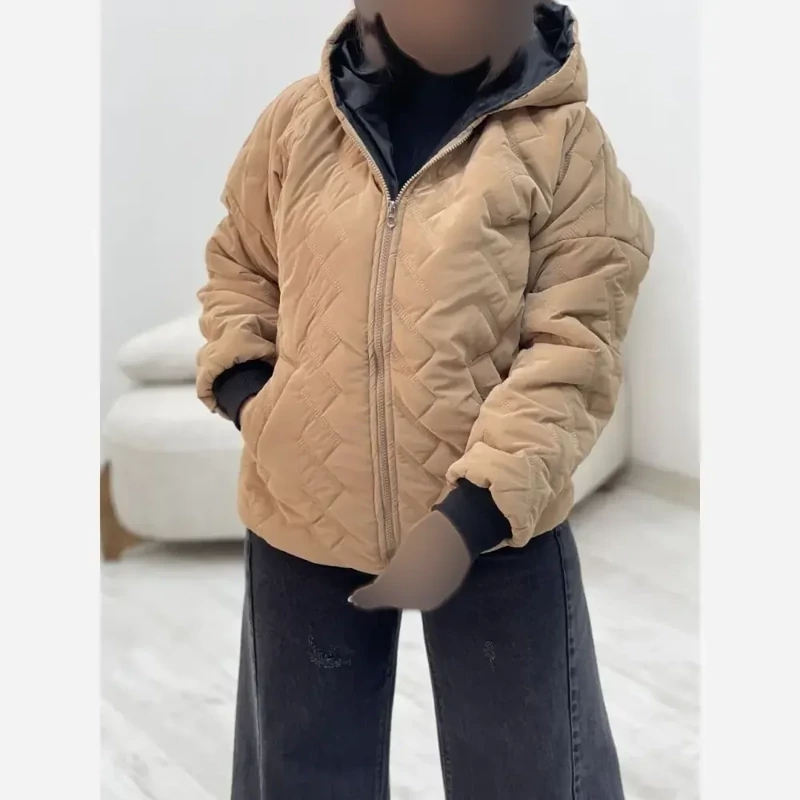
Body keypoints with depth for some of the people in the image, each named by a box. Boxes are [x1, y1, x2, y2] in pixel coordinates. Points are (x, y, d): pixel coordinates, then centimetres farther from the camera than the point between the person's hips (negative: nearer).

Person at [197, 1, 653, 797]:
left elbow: (574, 345, -13)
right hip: (301, 521, 3)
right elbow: (239, 265, 16)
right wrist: (239, 380, -3)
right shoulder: (297, 119, 2)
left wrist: (473, 510, -21)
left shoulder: (562, 139, -8)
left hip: (494, 528, -2)